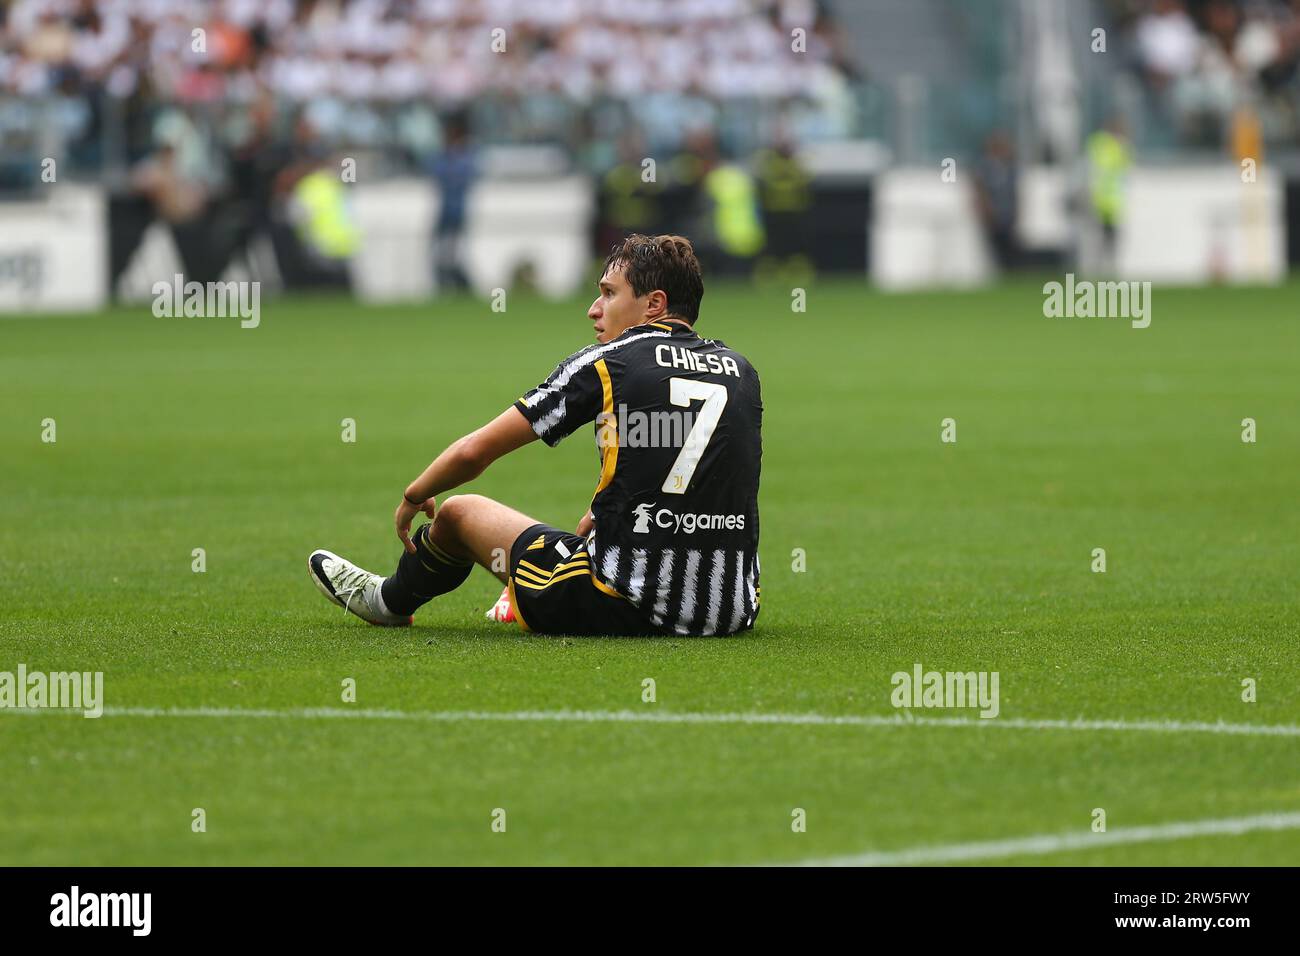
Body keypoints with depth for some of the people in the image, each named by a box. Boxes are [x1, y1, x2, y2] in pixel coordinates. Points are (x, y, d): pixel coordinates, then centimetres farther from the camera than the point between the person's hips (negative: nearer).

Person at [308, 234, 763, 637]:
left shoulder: (606, 364, -5)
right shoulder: (740, 369, 8)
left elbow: (473, 452, -1)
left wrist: (413, 497, 20)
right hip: (729, 615, 4)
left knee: (460, 512, 21)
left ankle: (390, 600, 53)